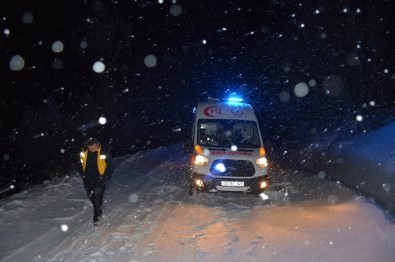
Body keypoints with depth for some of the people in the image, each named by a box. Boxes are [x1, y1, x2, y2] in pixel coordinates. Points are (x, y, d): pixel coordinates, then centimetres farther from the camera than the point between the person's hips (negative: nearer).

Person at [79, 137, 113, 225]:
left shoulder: (104, 153, -18)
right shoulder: (83, 152, -8)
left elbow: (110, 166, -9)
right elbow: (81, 165, 9)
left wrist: (104, 178, -12)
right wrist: (83, 175, 4)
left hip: (100, 179, -4)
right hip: (88, 179, 4)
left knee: (97, 197, -6)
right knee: (91, 196, 14)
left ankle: (97, 215, 8)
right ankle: (99, 210, 37)